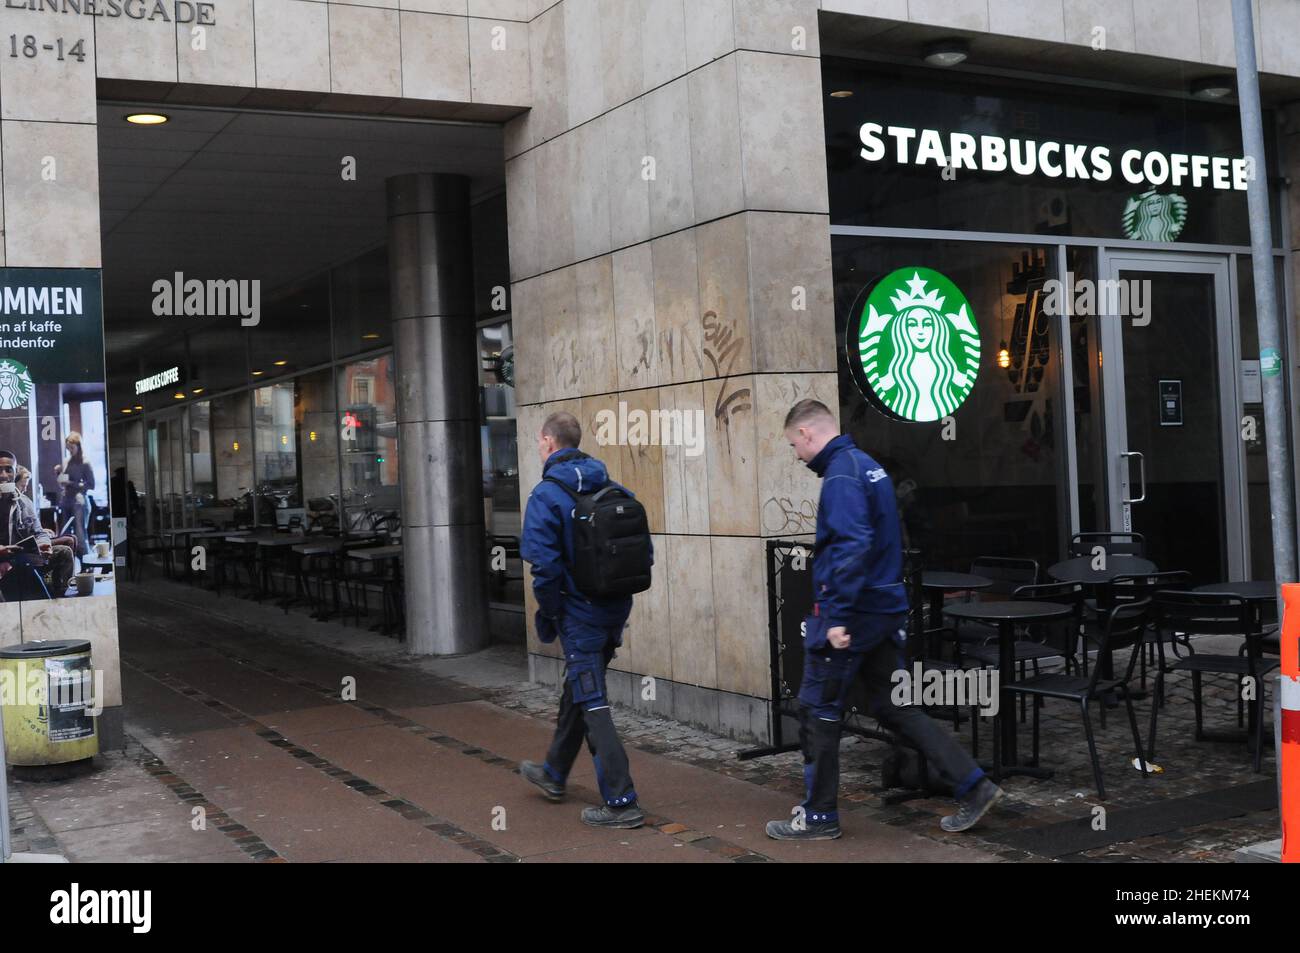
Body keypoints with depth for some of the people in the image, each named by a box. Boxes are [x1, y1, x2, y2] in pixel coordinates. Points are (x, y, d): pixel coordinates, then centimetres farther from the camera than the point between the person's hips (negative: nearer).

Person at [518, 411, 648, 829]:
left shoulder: (546, 496, -15)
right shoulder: (612, 489, 5)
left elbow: (545, 563, -21)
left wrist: (549, 613, -7)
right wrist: (619, 588, 14)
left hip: (579, 614, -7)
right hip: (615, 608, 7)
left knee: (592, 704, -2)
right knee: (577, 689, 23)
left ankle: (621, 802, -3)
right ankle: (554, 773, 41)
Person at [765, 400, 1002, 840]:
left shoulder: (841, 475, -16)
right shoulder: (867, 465, 14)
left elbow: (852, 546, -28)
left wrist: (837, 617, -27)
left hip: (850, 614, -9)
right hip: (884, 610, 9)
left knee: (818, 710, 4)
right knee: (894, 707, 14)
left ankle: (818, 816, 14)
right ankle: (973, 786, 12)